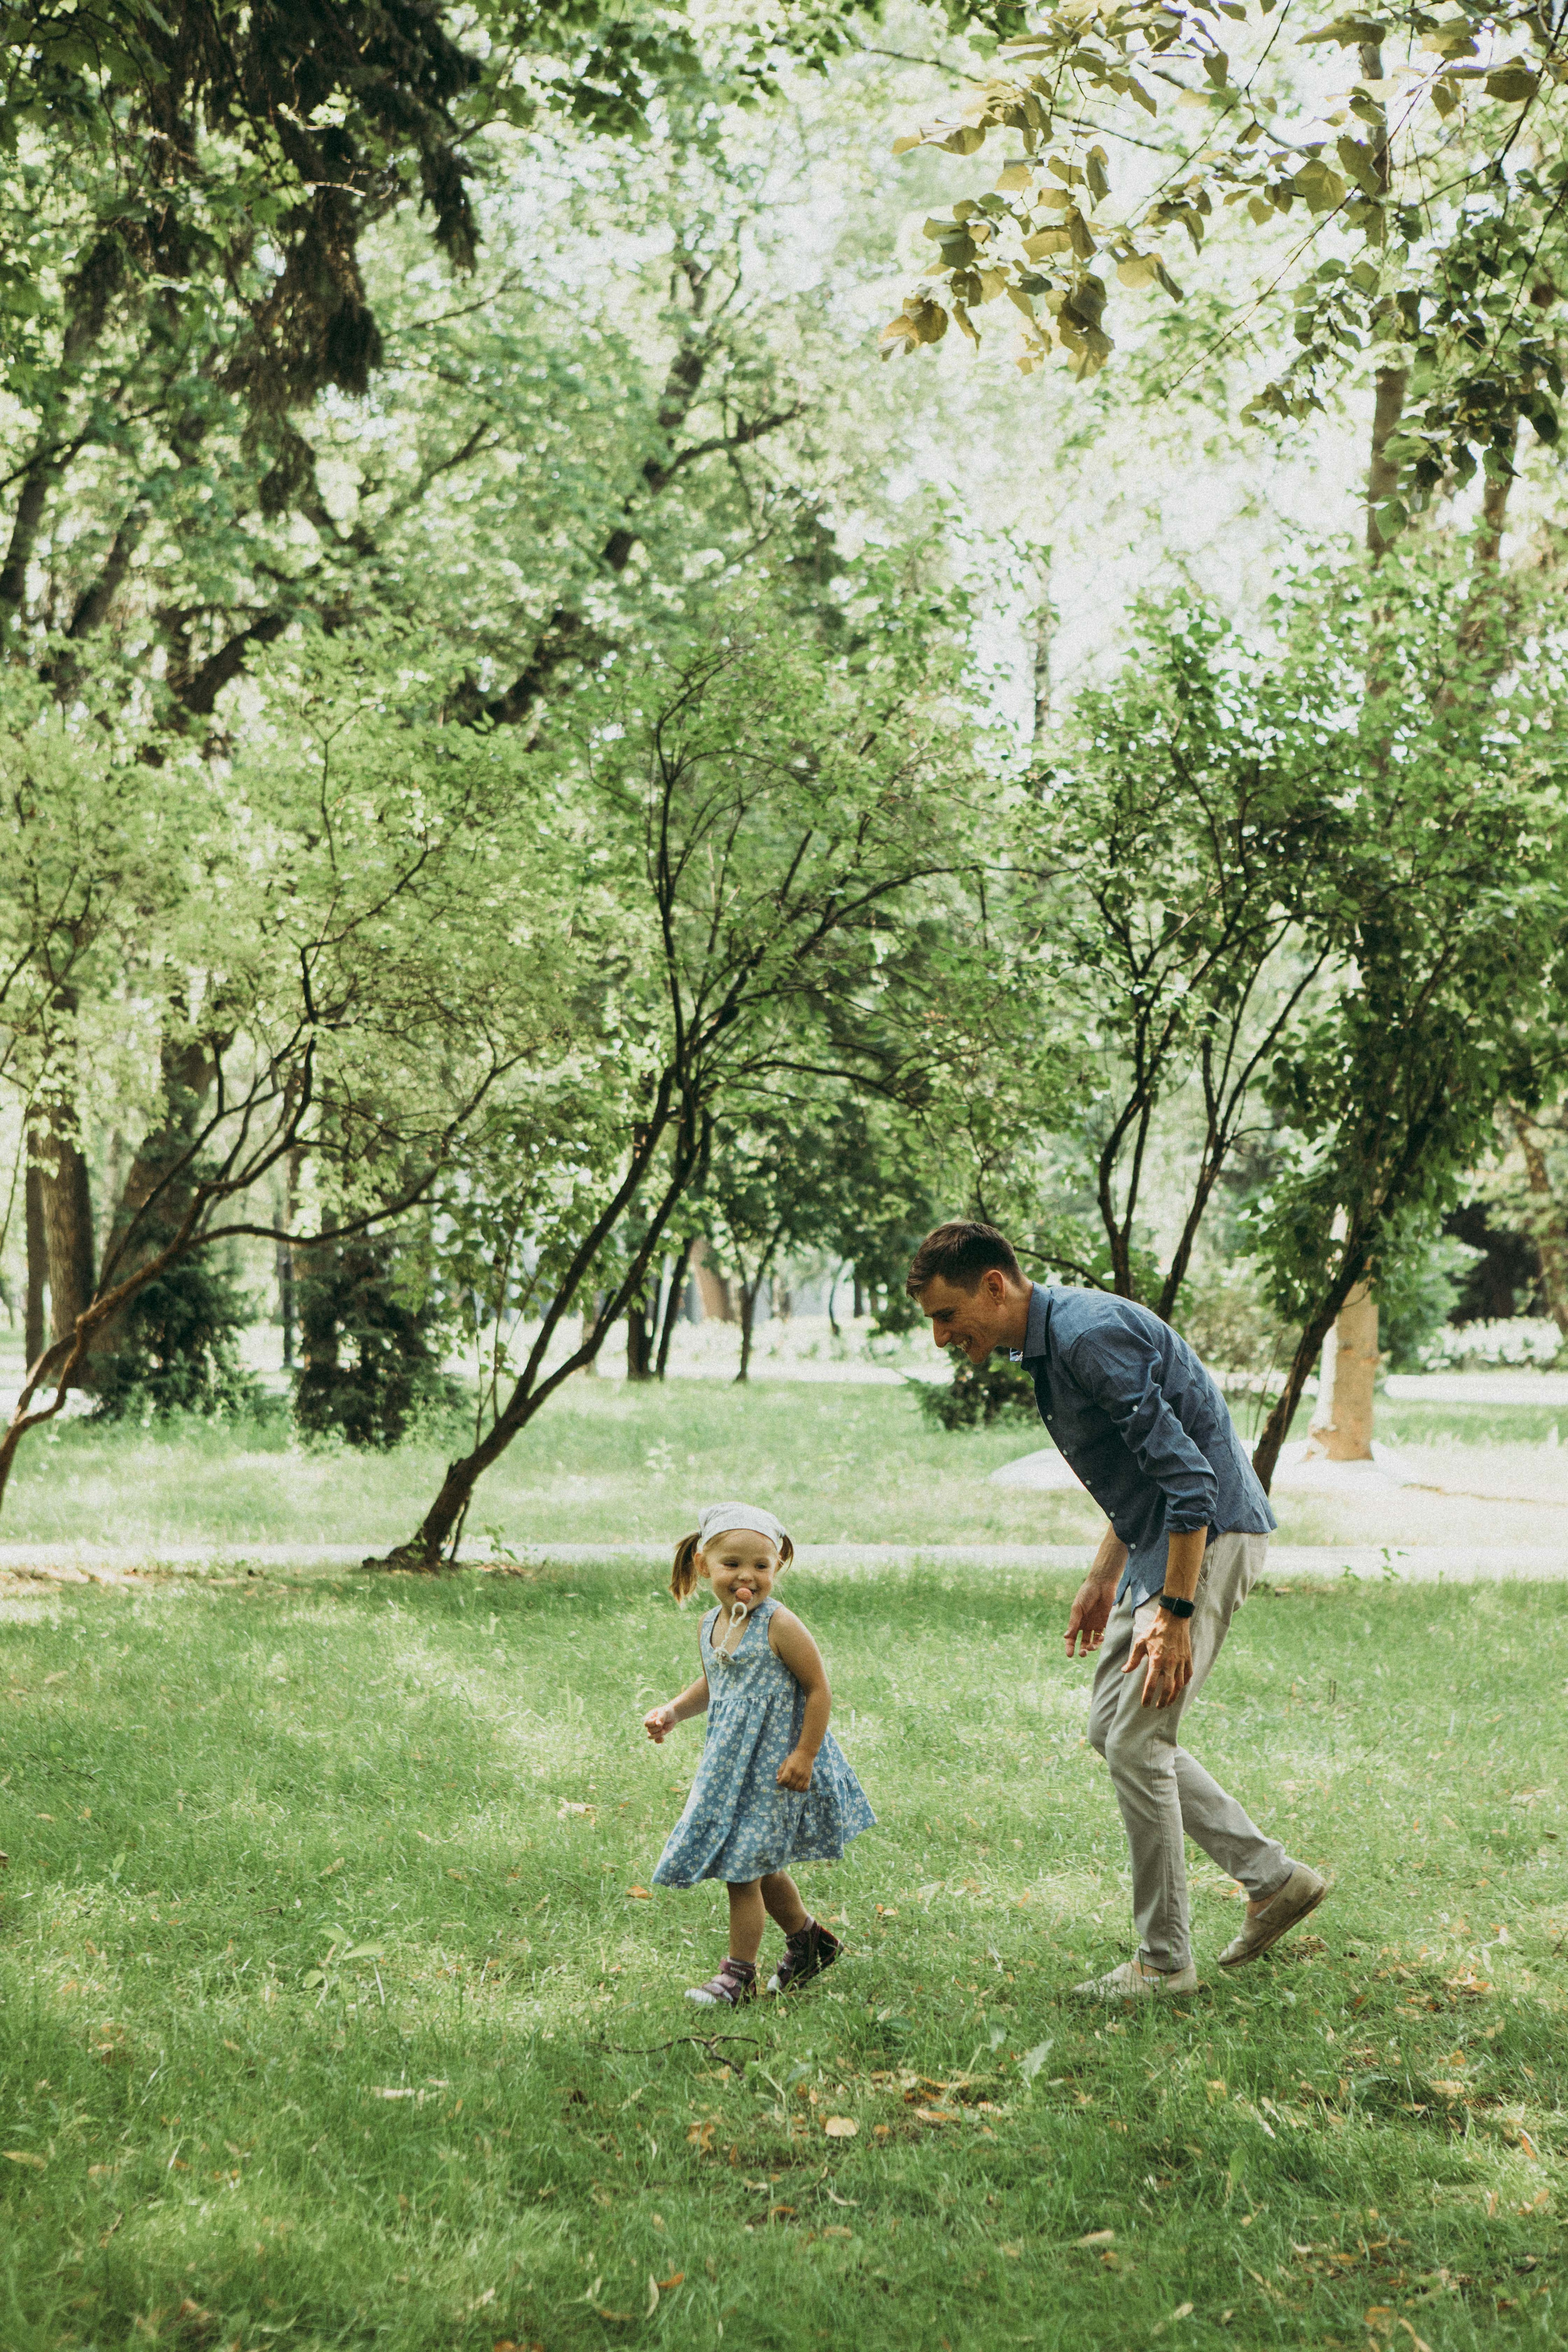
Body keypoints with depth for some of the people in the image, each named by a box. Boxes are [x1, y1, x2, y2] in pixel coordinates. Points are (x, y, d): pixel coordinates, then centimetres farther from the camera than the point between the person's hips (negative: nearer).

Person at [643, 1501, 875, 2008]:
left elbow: (819, 1690, -17)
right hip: (729, 1765, 8)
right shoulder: (710, 1628, 3)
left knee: (743, 1865, -4)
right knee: (760, 1866, 19)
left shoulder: (779, 1627, -19)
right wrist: (673, 1711, 4)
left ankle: (740, 1972, 9)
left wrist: (804, 1756, -19)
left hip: (774, 1769, -8)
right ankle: (808, 1938, 41)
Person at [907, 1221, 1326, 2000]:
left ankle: (1164, 1962, 4)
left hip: (1210, 1536, -11)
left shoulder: (1091, 1336, -22)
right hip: (1163, 1539, 11)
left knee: (1136, 1741, -8)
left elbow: (1190, 1475, -26)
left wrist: (1175, 1613, -25)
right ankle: (1273, 1877, 17)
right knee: (1111, 1727, 13)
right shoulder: (1049, 1343, 10)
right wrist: (1104, 1577, 23)